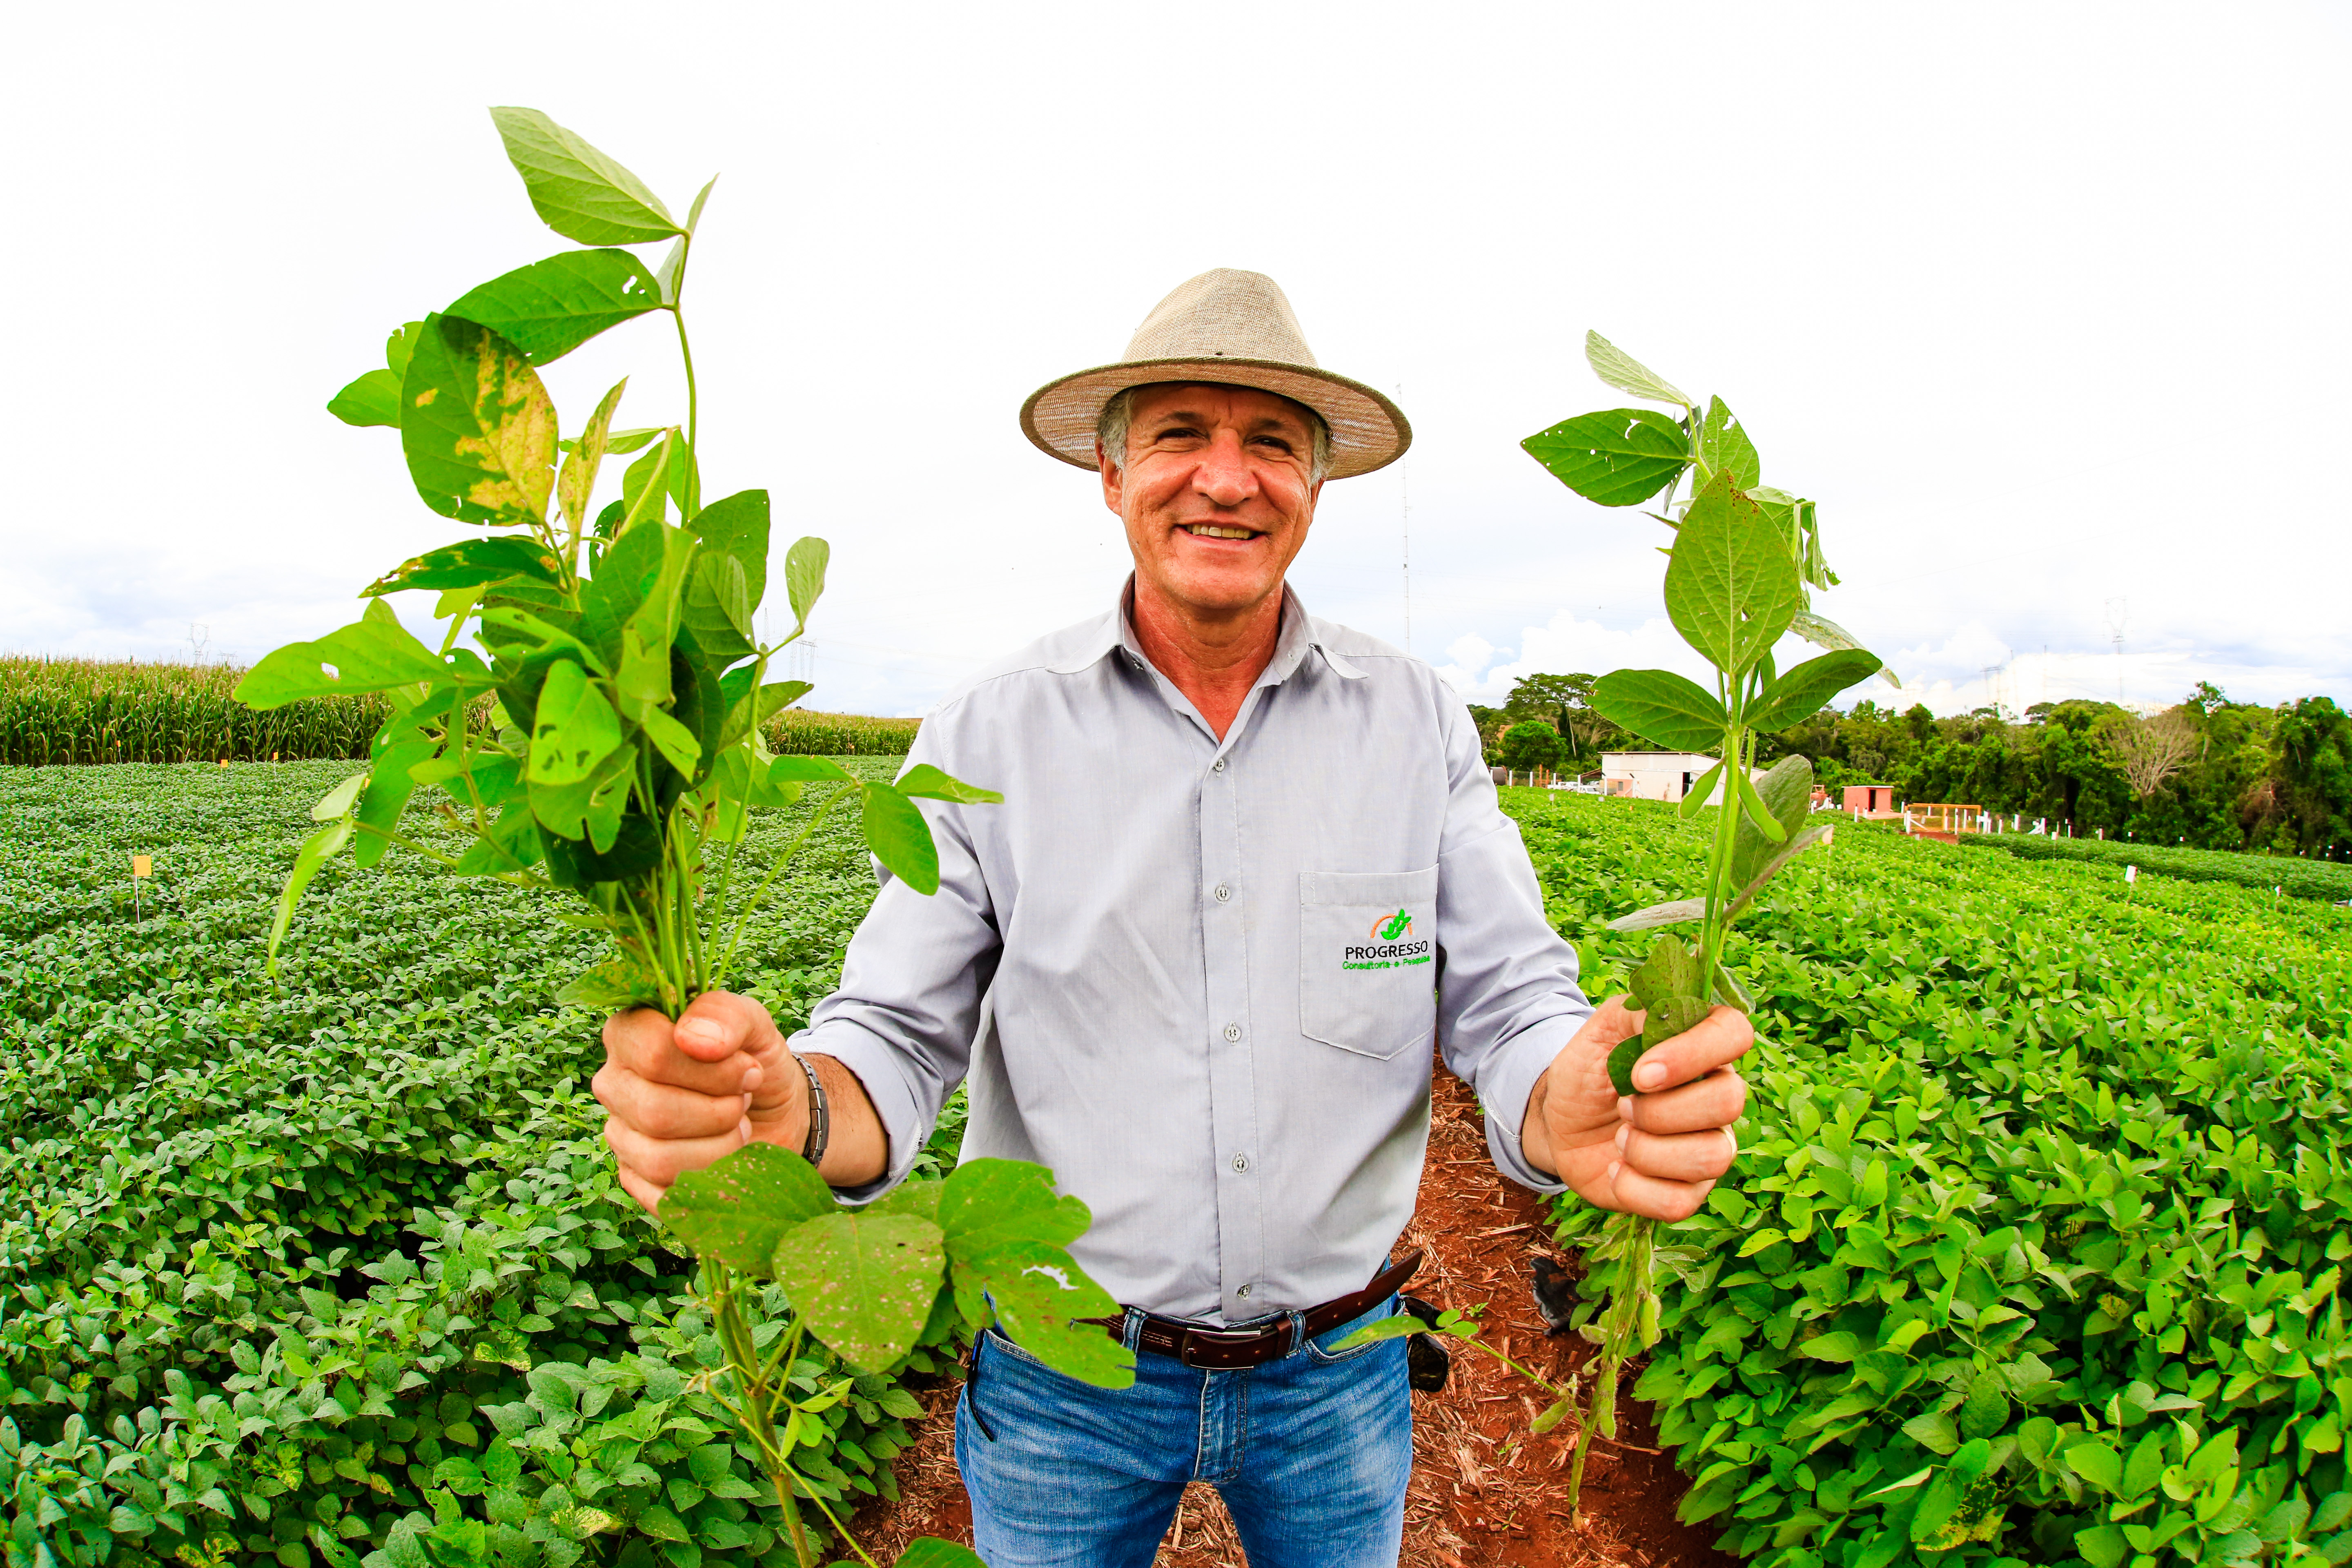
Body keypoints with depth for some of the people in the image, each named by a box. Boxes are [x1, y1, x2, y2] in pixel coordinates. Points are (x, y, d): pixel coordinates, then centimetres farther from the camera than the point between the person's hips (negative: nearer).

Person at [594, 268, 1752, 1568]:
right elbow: (901, 1039, -11)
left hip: (1335, 1372, 2)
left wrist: (1575, 1114, -33)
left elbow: (1508, 1003, -9)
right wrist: (781, 1105, -34)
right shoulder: (988, 732, -10)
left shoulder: (1420, 722, -7)